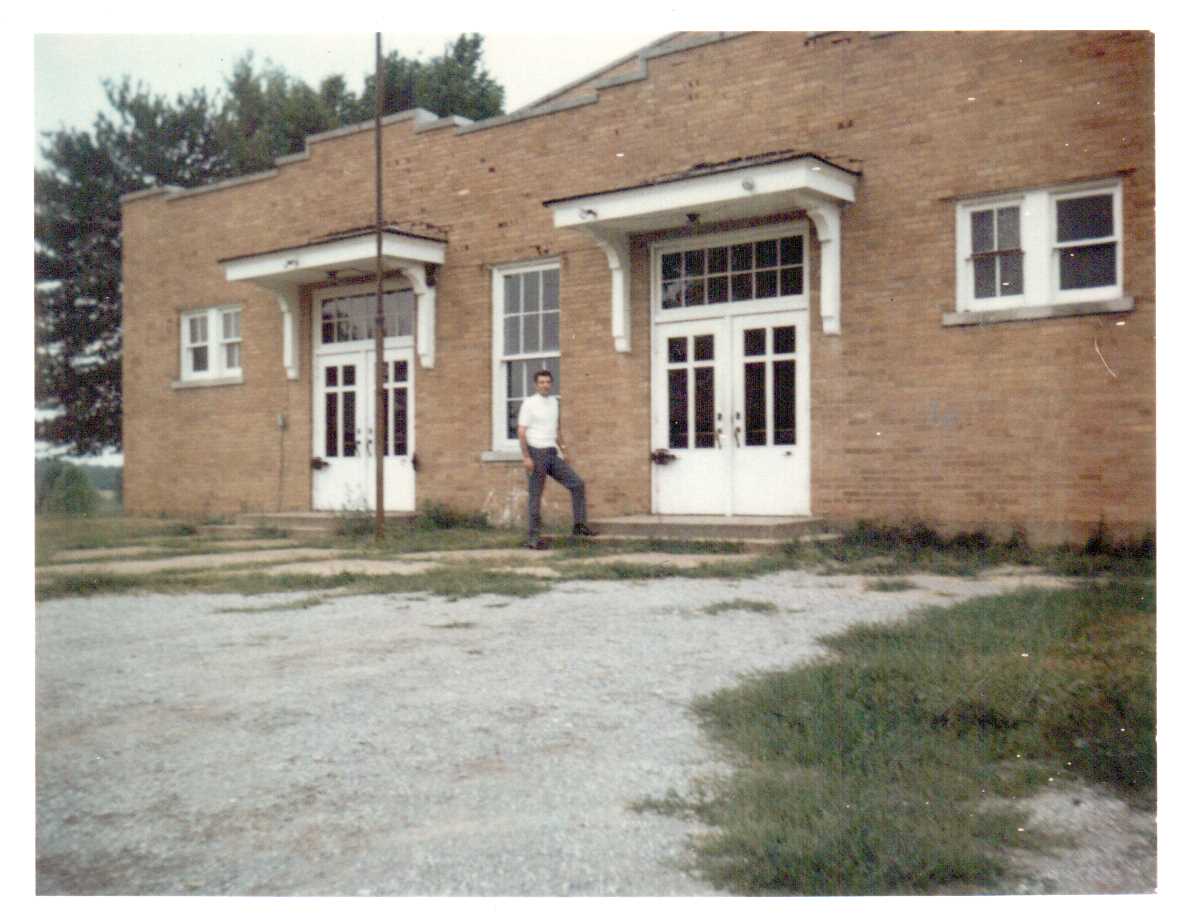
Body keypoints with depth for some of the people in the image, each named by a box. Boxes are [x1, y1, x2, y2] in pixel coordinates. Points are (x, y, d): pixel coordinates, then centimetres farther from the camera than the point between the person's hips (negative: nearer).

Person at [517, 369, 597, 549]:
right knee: (536, 496, -2)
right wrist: (526, 457, -19)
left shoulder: (554, 402, 13)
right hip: (536, 453, -6)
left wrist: (561, 450, 16)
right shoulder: (529, 404, -8)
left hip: (553, 453, 6)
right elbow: (521, 432, -12)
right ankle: (533, 537, 4)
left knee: (577, 483, -2)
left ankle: (579, 524, 3)